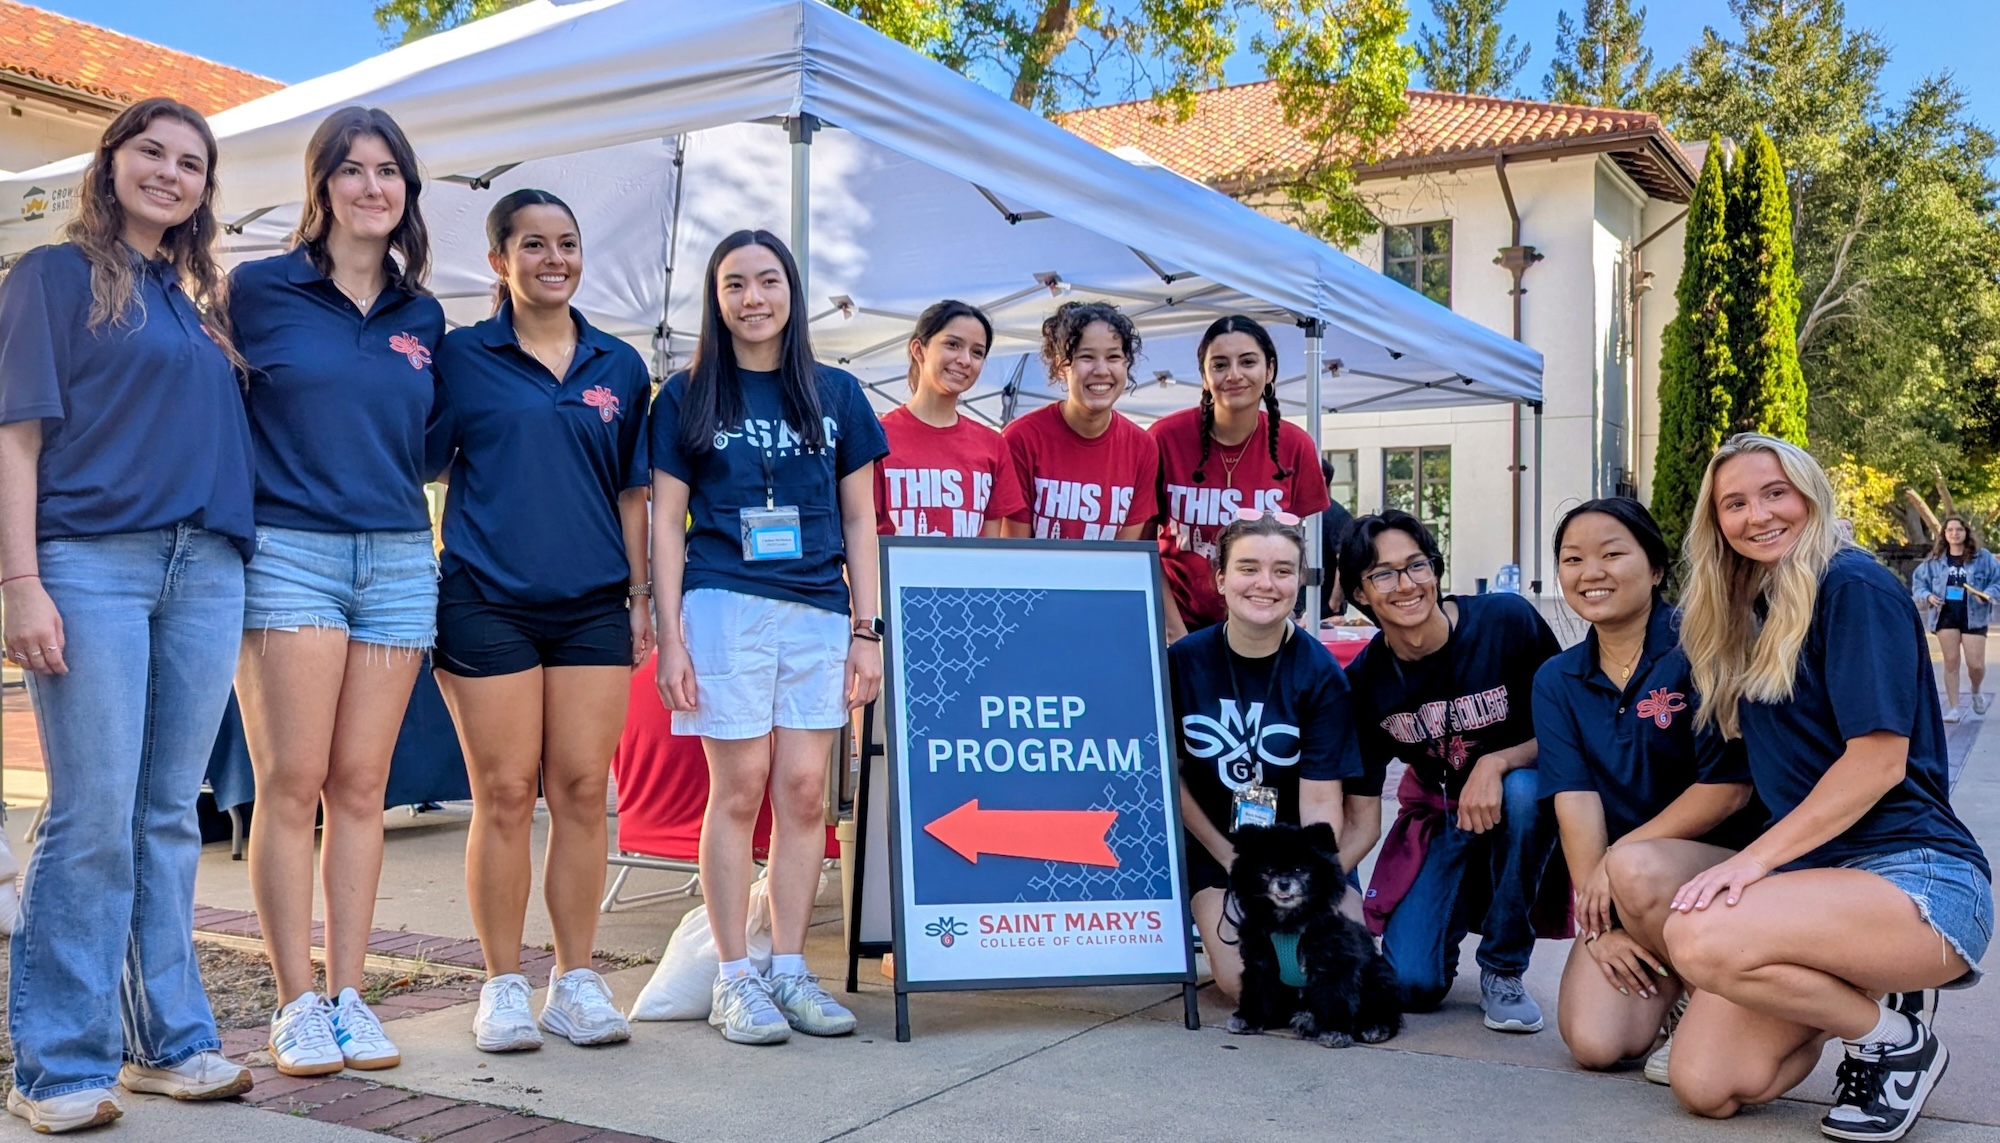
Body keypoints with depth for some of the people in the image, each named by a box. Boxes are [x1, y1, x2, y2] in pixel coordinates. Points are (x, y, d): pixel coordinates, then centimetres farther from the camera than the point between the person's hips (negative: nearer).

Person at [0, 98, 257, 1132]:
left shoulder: (200, 302, 20)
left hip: (205, 573, 5)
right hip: (92, 560, -5)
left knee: (171, 815, 8)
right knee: (93, 817, -5)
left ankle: (169, 1039, 16)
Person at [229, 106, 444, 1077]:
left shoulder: (423, 317, 14)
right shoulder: (258, 291, 3)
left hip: (398, 561, 4)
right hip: (288, 553, -3)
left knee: (360, 785, 5)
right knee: (292, 783, -4)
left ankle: (349, 995, 12)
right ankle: (296, 1005, 5)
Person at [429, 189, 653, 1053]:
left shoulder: (619, 366, 12)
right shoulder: (459, 357, 4)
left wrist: (641, 598, 9)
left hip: (592, 607, 3)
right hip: (488, 603, -2)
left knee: (583, 792, 3)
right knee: (505, 795, 0)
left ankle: (577, 980, 13)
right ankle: (503, 987, 12)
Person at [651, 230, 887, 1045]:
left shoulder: (836, 394, 12)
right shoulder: (688, 395, 7)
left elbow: (859, 522, 13)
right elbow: (666, 522, 5)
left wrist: (868, 630, 6)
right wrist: (670, 636, -3)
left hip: (818, 612, 2)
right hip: (725, 605, -2)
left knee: (804, 792, 3)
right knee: (739, 788, -1)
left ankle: (790, 969, 14)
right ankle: (733, 978, 9)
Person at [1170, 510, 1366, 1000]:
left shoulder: (1320, 674, -14)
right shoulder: (1183, 661, -11)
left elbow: (1320, 799, -16)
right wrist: (1229, 859, -6)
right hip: (1216, 843, 0)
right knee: (1243, 983, -16)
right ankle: (1213, 923, 17)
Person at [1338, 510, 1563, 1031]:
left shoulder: (1507, 621, -20)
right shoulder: (1365, 681, -11)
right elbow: (1362, 817, -8)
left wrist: (1496, 763, -30)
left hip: (1520, 809, -1)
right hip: (1438, 820, 1)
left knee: (1522, 788, -37)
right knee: (1411, 983, -16)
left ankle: (1504, 969, -15)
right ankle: (1463, 905, 22)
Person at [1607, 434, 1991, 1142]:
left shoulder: (1854, 585, -7)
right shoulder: (1748, 618, 17)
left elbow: (1880, 758, -16)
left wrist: (1755, 858, -19)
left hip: (1917, 879, -7)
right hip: (1817, 872, 7)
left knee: (1701, 937, -32)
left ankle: (1894, 1039, -6)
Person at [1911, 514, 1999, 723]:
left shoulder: (1982, 557, -1)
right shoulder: (1935, 560, 5)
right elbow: (1918, 582, 11)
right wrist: (1927, 596, -8)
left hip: (1973, 617, -1)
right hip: (1946, 616, 1)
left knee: (1976, 665, -3)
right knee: (1951, 661, 2)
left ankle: (1977, 691, 32)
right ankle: (1953, 707, 9)